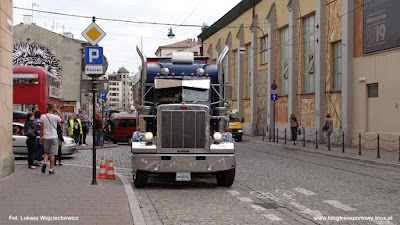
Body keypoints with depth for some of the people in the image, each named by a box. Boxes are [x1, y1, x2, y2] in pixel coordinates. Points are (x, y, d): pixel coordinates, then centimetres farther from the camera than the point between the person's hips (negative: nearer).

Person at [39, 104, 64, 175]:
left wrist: (41, 136, 11)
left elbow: (41, 128, 2)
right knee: (52, 154, 3)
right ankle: (51, 169, 5)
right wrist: (59, 113, 8)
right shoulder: (55, 117, -12)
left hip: (46, 137, 3)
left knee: (46, 152, 19)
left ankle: (44, 163, -7)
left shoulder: (43, 117, -2)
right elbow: (63, 121, 7)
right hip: (54, 137, -3)